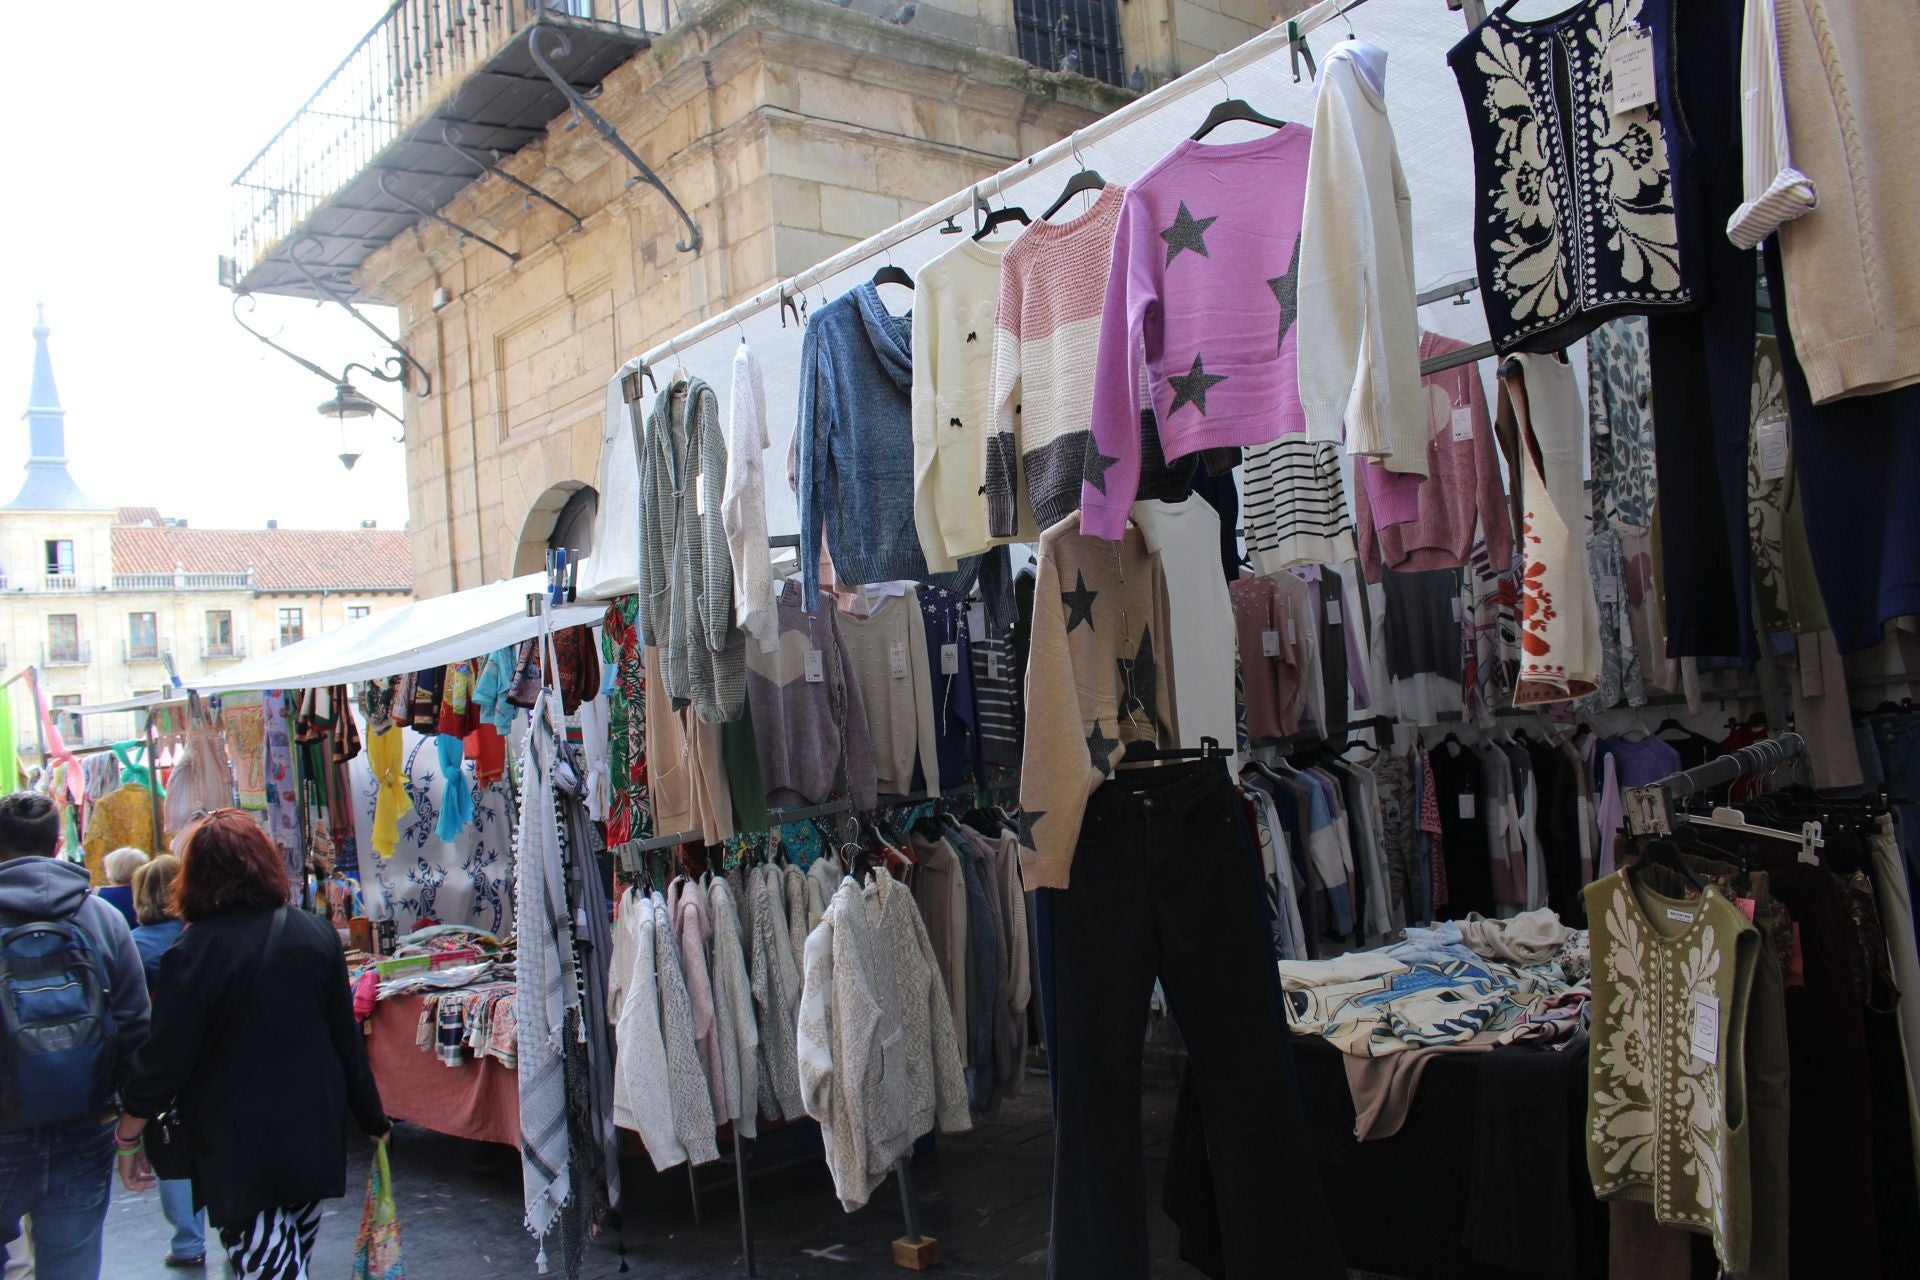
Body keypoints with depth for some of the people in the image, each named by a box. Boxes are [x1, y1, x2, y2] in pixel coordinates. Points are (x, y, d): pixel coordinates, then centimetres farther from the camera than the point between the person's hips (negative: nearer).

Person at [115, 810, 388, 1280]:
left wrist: (128, 1137, 5)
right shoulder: (317, 935, -1)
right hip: (314, 1132, 5)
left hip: (237, 1144, -4)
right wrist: (372, 1118, 14)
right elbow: (347, 1039, 4)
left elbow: (163, 1060, -10)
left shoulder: (192, 954, -14)